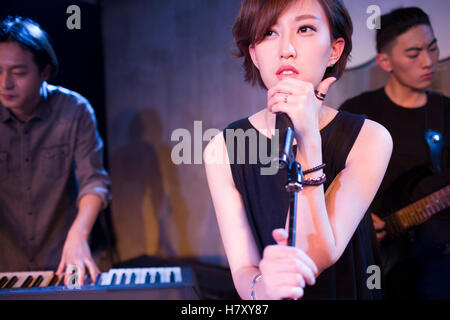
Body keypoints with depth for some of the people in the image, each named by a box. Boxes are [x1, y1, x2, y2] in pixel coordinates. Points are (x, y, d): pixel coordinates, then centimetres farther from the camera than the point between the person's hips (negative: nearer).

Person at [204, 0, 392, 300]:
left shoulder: (369, 138, -9)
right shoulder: (222, 150, -7)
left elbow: (317, 259, -17)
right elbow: (242, 268, -11)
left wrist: (307, 140, -25)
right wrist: (261, 286, -33)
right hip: (262, 308, 1)